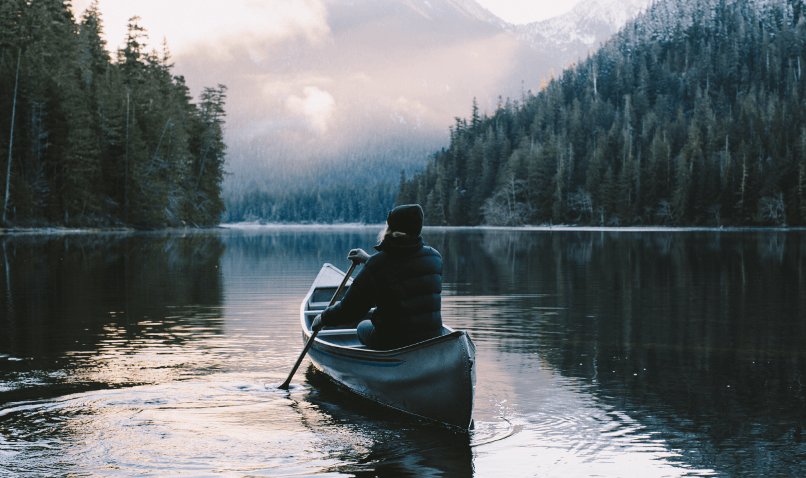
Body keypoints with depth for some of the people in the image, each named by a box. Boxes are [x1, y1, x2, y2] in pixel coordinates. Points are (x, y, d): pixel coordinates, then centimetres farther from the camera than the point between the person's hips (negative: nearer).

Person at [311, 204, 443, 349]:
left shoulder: (376, 265, -17)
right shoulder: (434, 257, -4)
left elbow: (349, 311, -9)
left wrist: (324, 318, 11)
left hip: (393, 343, -4)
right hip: (432, 342, 4)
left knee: (363, 327, 28)